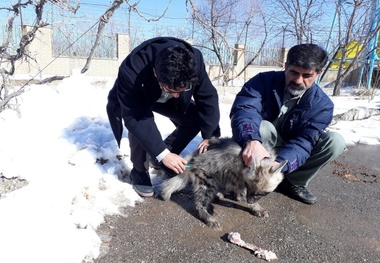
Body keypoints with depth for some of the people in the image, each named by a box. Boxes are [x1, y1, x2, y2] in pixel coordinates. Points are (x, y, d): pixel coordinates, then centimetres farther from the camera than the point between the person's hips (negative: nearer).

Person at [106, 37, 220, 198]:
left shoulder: (194, 60, -34)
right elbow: (134, 118, -41)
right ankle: (139, 172, -3)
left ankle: (158, 159, 8)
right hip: (134, 101, -3)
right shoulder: (131, 71, -44)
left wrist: (210, 136, -25)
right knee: (140, 126, -33)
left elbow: (208, 97, -22)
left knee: (196, 119, -12)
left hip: (164, 100, 4)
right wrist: (162, 153, -43)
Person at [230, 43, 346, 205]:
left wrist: (279, 164, -45)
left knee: (335, 141, -19)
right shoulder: (264, 81, -17)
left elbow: (304, 142, -24)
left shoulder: (322, 104, -13)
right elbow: (243, 109, -35)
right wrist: (251, 140, -57)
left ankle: (293, 183, -4)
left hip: (288, 156, 2)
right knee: (261, 127, -34)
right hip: (260, 149, -2)